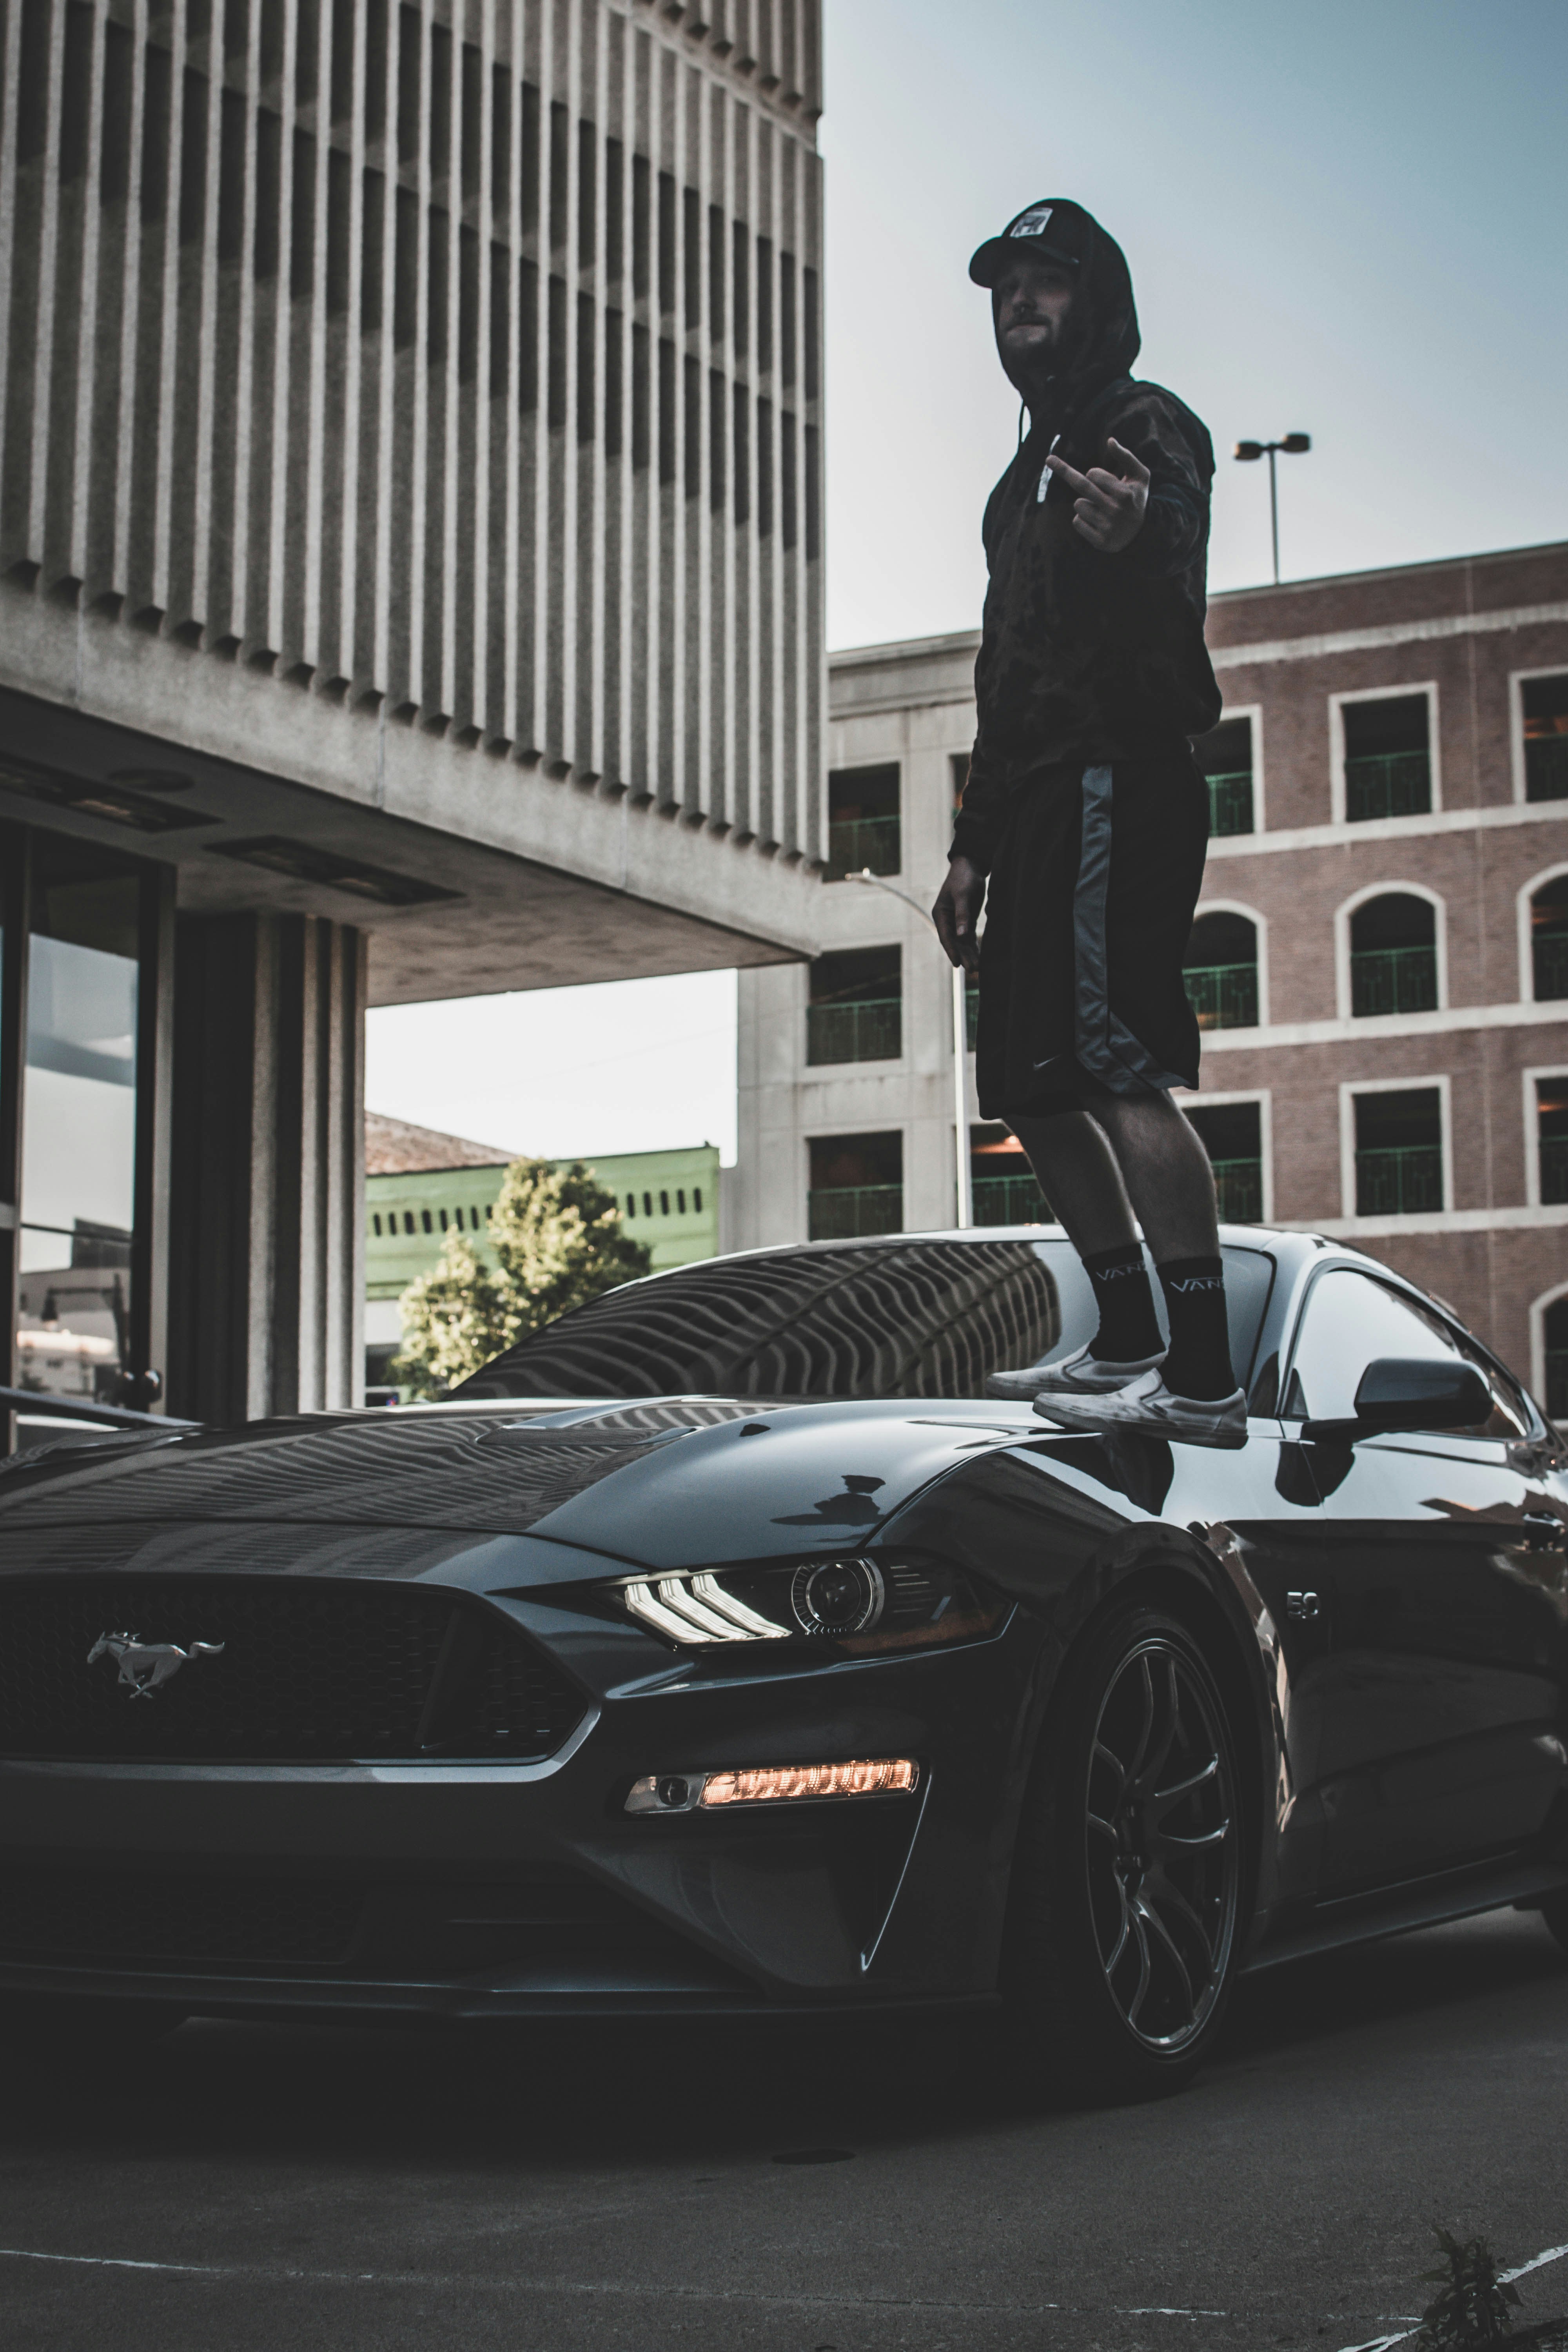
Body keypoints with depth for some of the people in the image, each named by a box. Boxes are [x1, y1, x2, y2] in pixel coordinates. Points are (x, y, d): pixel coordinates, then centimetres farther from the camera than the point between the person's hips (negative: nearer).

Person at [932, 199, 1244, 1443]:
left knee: (1121, 1070, -18)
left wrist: (1138, 542, -48)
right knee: (1032, 1085, 9)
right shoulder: (1032, 471, 27)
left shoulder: (1146, 428, -2)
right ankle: (1128, 1343, 17)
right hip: (1037, 804, 10)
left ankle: (1202, 1378, -20)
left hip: (1117, 782, -10)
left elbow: (1174, 591, -23)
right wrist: (973, 844, 23)